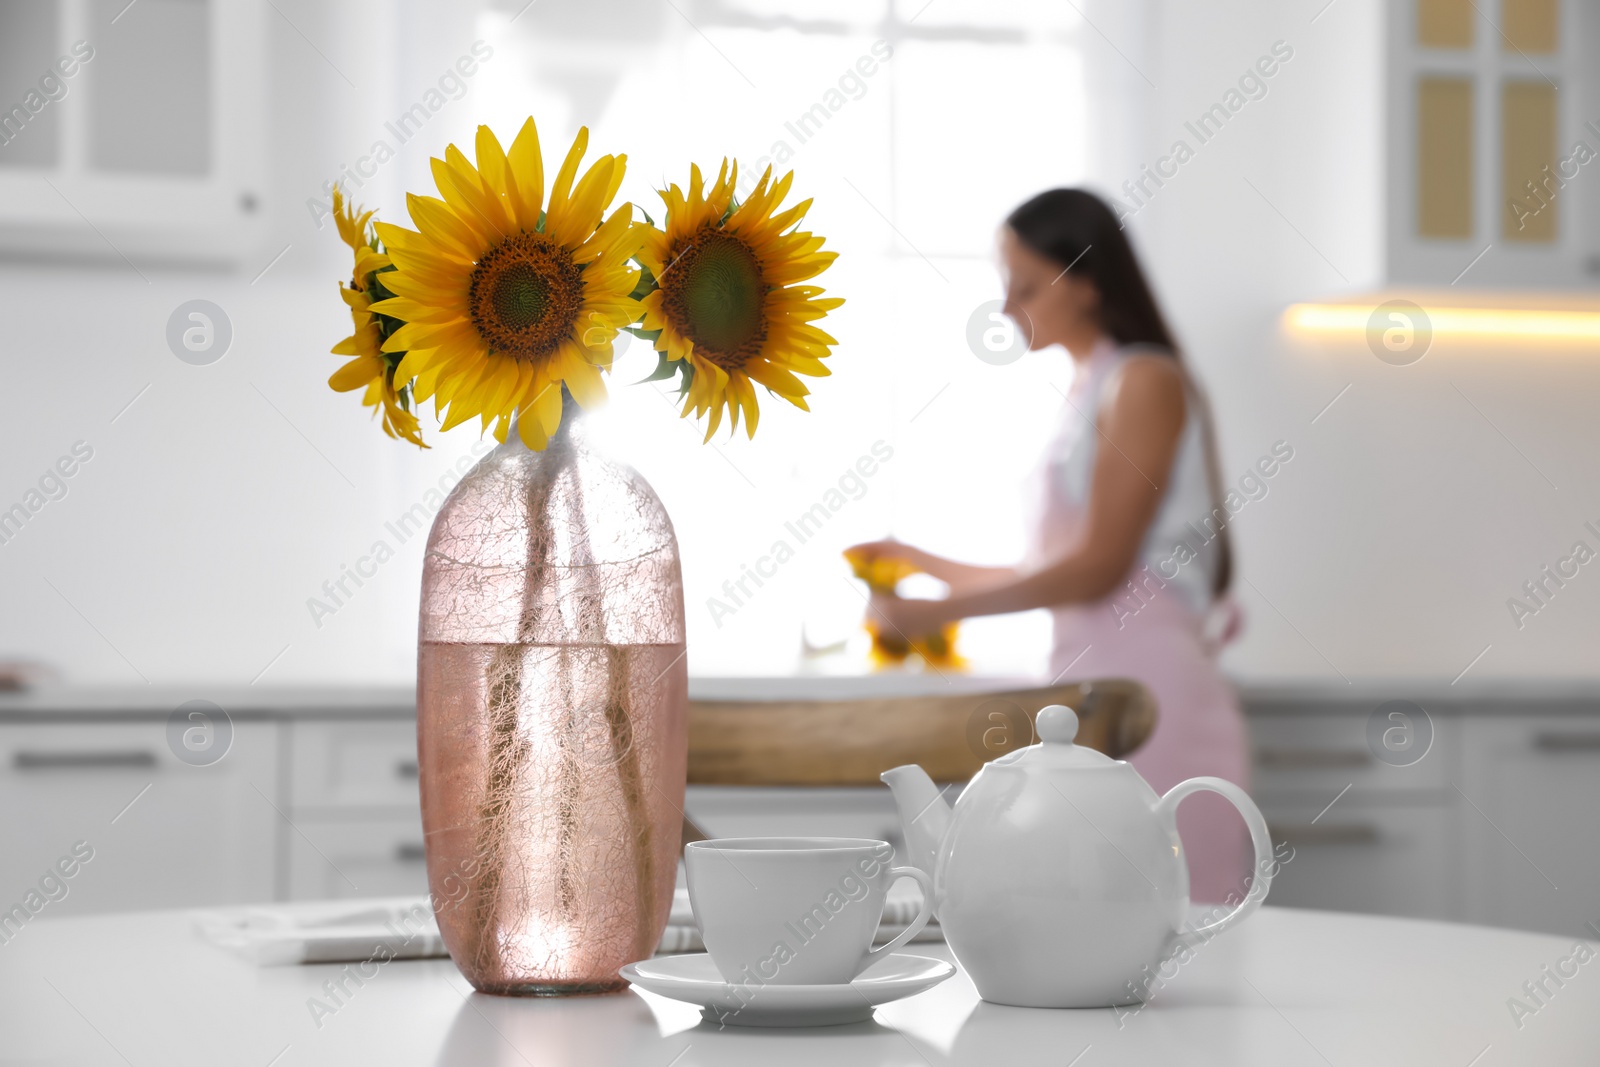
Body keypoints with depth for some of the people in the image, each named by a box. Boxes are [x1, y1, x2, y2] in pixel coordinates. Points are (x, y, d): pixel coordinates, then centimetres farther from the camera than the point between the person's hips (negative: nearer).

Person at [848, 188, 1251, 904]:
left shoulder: (1146, 383, -5)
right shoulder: (1082, 393, 19)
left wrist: (941, 611, -9)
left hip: (1150, 699, -8)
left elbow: (1098, 566, -12)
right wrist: (925, 563, 21)